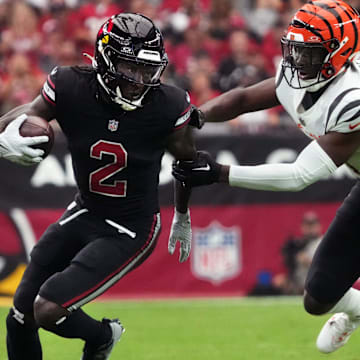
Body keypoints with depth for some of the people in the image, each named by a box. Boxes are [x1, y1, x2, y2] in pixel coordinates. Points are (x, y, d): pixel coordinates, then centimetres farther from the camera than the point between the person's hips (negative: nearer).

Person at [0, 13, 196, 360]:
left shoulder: (167, 106, -20)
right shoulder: (71, 88, -17)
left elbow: (187, 162, 0)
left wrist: (183, 218, 17)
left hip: (130, 231, -4)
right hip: (84, 213, 4)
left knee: (49, 310, -16)